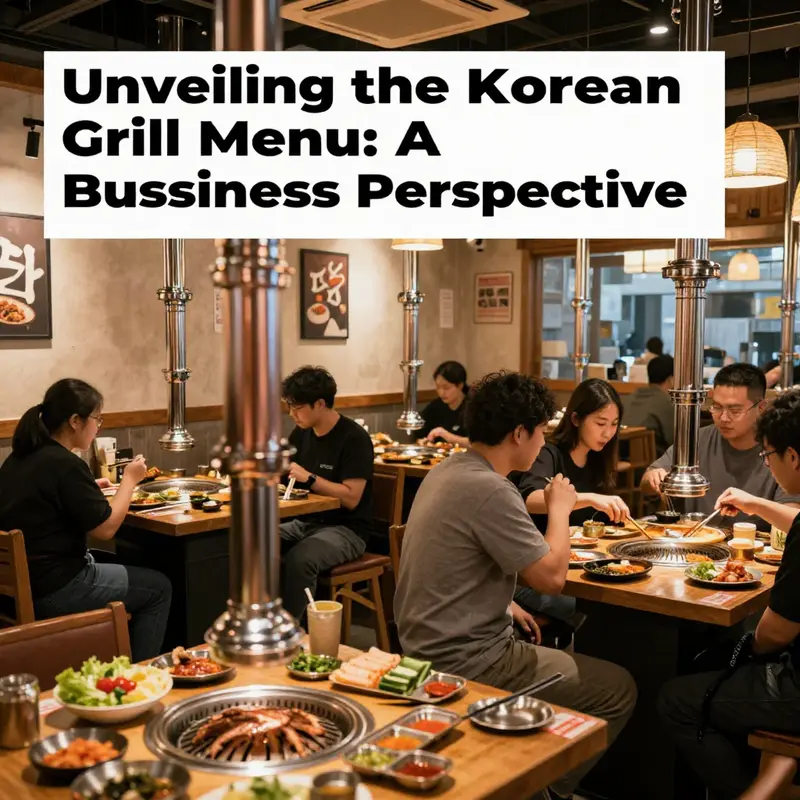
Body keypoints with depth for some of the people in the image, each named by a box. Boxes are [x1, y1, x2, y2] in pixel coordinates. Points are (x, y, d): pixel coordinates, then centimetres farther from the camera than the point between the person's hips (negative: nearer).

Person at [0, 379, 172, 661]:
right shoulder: (65, 465, -21)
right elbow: (106, 528, -16)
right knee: (159, 588, 6)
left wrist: (92, 488, 14)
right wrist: (130, 479, -5)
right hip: (55, 590, -9)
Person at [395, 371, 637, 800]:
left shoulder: (447, 471, 6)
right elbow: (552, 577, -19)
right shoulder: (488, 489, -25)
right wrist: (560, 509, -5)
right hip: (464, 664, -10)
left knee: (552, 646, 28)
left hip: (429, 646, 10)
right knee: (618, 689, 1)